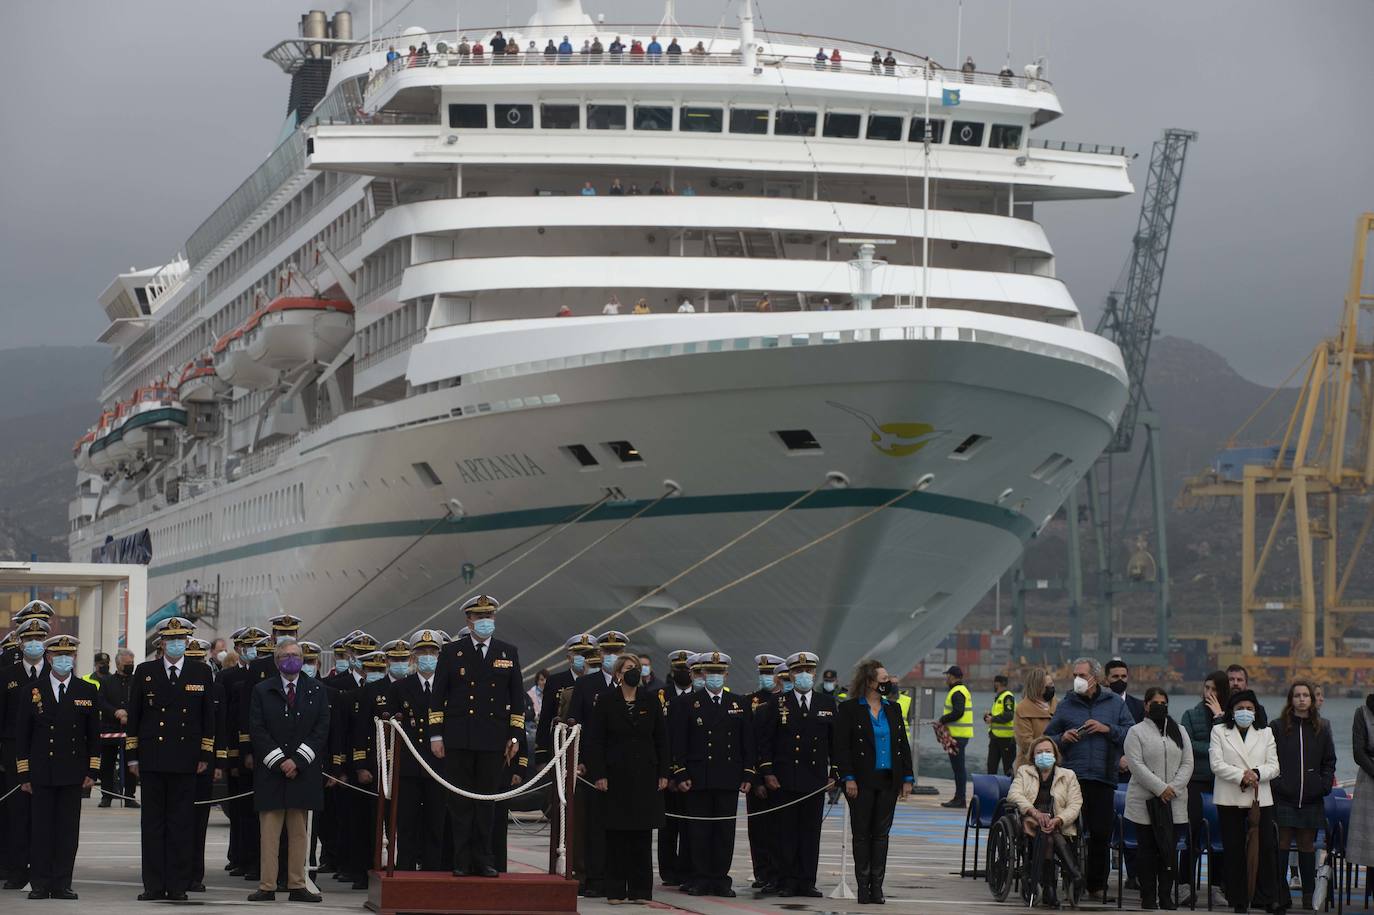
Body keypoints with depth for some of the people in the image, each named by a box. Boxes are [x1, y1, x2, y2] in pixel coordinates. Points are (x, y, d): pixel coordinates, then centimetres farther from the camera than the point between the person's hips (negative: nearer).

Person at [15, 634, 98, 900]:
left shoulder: (87, 691, 7)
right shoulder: (33, 692, 4)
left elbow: (94, 735, 9)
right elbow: (21, 736, 4)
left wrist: (92, 771, 1)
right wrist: (24, 774, -1)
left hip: (73, 773, 1)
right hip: (41, 773, -1)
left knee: (68, 829, 1)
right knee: (41, 828, 0)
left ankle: (62, 884, 7)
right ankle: (40, 885, 5)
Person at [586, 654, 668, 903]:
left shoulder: (651, 701, 7)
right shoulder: (606, 703, 0)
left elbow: (661, 739, 9)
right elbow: (595, 741, -1)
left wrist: (663, 773, 3)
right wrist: (598, 775, -9)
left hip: (645, 776, 2)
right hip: (616, 776, -2)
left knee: (642, 834, 2)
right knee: (616, 834, 0)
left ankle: (640, 890, 7)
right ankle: (615, 890, 5)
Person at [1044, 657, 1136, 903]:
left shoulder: (1114, 704, 10)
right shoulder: (1066, 705, 12)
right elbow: (1048, 739, 15)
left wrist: (1108, 729, -9)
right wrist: (1062, 738, -5)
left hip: (1104, 778, 0)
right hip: (1073, 778, 0)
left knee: (1101, 832, 2)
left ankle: (1096, 884, 12)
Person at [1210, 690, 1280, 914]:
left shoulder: (1265, 734, 14)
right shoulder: (1219, 732, 8)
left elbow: (1274, 766, 6)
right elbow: (1217, 765, -4)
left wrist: (1257, 773, -14)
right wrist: (1241, 776, -17)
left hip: (1260, 799, 1)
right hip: (1230, 800, -1)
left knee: (1265, 847, -6)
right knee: (1234, 851, 0)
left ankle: (1265, 896, 1)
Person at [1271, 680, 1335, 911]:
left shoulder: (1321, 728, 9)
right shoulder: (1278, 727, 2)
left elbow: (1329, 761, 12)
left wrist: (1324, 785, 0)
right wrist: (1275, 783, -8)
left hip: (1311, 799, 2)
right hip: (1283, 797, -2)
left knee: (1307, 844, 5)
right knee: (1282, 843, -4)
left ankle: (1309, 894, 10)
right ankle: (1280, 892, 1)